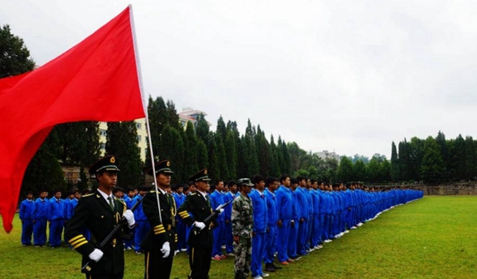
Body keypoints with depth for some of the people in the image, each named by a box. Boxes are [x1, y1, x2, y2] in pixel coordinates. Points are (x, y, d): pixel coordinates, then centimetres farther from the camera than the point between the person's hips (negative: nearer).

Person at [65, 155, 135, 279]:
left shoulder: (120, 204, 12)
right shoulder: (87, 202, -8)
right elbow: (71, 231, -14)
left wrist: (130, 222, -7)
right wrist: (90, 251, -20)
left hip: (117, 264, 6)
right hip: (98, 264, -6)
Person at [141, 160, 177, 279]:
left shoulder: (170, 197, 16)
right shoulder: (151, 196, -11)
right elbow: (155, 221, -21)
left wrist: (173, 243, 16)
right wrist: (163, 242, -27)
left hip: (169, 242, 8)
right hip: (156, 244, -8)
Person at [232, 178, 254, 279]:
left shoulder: (249, 199, 10)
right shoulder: (237, 200, -15)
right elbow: (234, 219, -17)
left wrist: (252, 230, 16)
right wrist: (235, 234, -18)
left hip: (249, 233, 8)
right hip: (241, 234, -8)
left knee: (248, 256, 13)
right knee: (240, 257, -1)